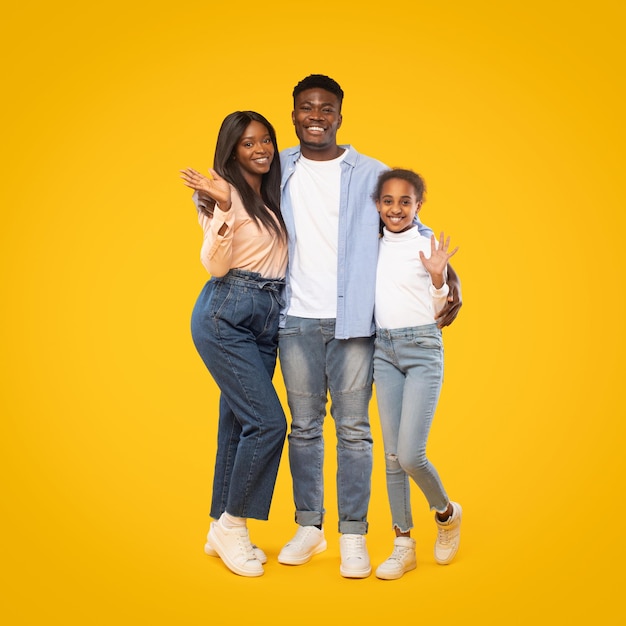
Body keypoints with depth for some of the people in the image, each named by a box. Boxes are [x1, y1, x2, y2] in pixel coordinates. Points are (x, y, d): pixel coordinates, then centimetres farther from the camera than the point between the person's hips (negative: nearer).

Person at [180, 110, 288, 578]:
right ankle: (233, 525, 3)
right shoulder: (223, 193, -7)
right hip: (225, 316, -7)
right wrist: (222, 209, -27)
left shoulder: (272, 196, 16)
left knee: (240, 422, 9)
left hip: (266, 320, 8)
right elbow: (216, 265, -15)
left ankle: (222, 531, 19)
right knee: (268, 421, -13)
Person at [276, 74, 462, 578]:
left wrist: (448, 274, -6)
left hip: (352, 321, -2)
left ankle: (353, 536, 9)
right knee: (304, 427, 8)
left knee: (353, 428, -1)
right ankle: (309, 527, 21)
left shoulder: (371, 174, 4)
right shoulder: (277, 171, 10)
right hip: (296, 321, 2)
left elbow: (412, 228, 9)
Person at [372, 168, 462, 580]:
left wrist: (438, 278, -17)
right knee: (392, 454, 5)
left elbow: (437, 311, -1)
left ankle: (446, 512, 20)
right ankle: (404, 545, 15)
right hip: (384, 349, 4)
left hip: (423, 349, -4)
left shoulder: (427, 246, -4)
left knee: (410, 455, -10)